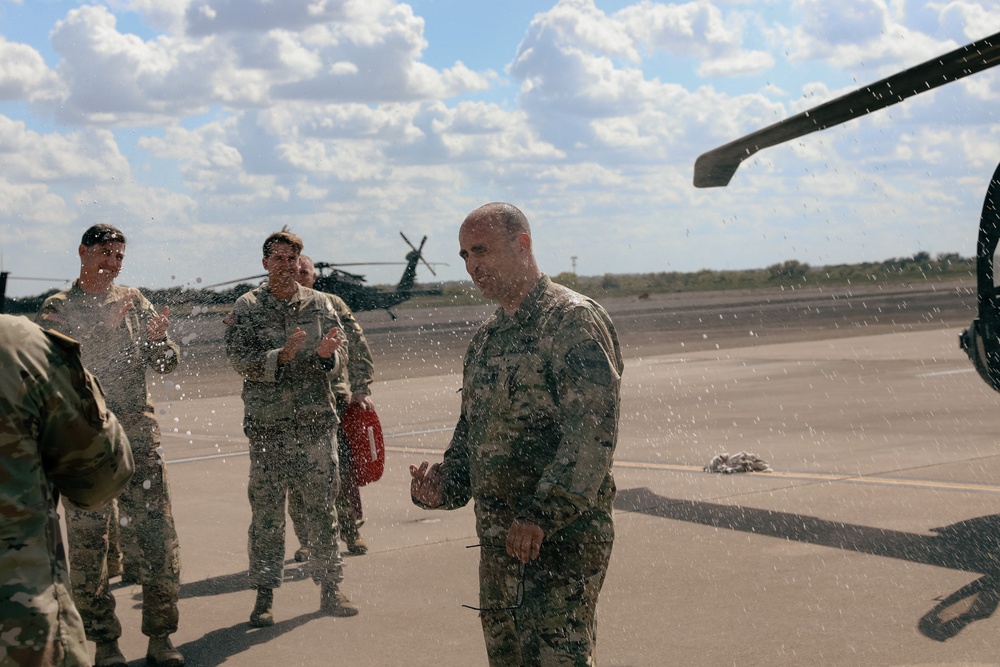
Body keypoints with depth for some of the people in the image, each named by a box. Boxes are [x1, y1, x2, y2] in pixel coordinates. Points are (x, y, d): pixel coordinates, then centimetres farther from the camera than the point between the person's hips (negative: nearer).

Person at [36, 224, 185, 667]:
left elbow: (166, 364, 9)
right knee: (88, 542, 1)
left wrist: (157, 339, -13)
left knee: (159, 534, -1)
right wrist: (103, 329, -21)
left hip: (138, 432, 2)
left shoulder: (134, 301, 11)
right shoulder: (56, 309, 4)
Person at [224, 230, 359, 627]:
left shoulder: (320, 304, 8)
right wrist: (281, 356, -23)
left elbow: (337, 362, 5)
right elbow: (240, 360, -9)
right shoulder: (246, 307, 1)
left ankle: (330, 590, 16)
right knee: (266, 511, 2)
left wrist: (326, 354, -18)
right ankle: (264, 596, 11)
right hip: (267, 423, -2)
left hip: (317, 420, 2)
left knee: (322, 506, 7)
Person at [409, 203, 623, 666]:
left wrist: (542, 513, -25)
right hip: (498, 540, 9)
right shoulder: (486, 338, 17)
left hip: (563, 536, -9)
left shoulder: (573, 320, -10)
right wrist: (442, 484, 5)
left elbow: (593, 432, -20)